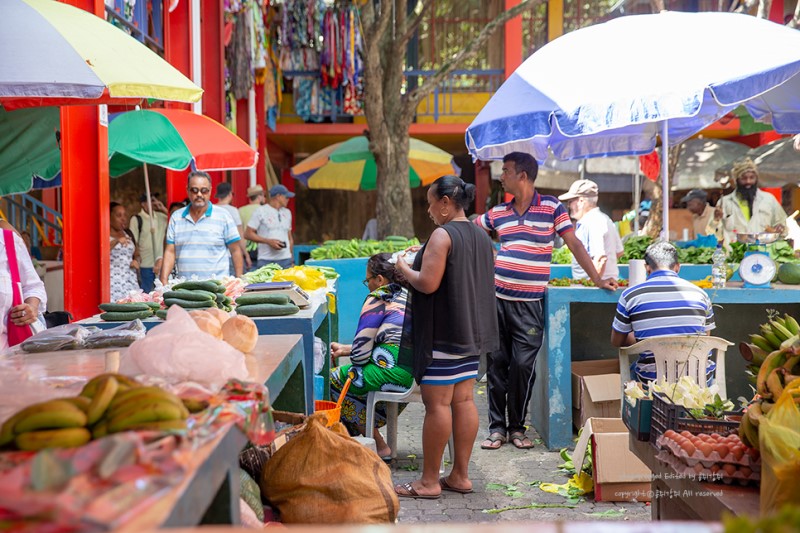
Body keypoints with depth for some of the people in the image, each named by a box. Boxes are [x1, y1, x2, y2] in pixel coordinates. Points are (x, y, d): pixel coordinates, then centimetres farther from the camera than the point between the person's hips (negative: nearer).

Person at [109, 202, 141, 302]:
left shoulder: (128, 234, 18)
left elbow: (137, 255, 27)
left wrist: (137, 261, 5)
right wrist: (116, 241, -28)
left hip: (130, 281, 5)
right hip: (113, 282, -5)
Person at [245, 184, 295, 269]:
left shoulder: (287, 213, 18)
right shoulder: (261, 211, 0)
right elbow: (248, 234, -4)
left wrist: (291, 259, 17)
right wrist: (268, 241, -13)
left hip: (285, 260, 5)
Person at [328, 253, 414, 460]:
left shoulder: (378, 298, -4)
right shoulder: (407, 296, 23)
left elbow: (361, 351, -7)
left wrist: (348, 353, 16)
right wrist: (343, 349, 34)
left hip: (393, 370, -9)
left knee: (334, 379, 7)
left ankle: (379, 447, 9)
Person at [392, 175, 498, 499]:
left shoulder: (443, 235, -15)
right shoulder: (482, 237, 12)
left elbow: (427, 283, -22)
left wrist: (404, 268, -3)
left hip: (442, 333, -9)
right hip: (472, 333, 9)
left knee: (437, 403, -5)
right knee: (464, 401, 10)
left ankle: (429, 482, 0)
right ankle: (460, 475, 14)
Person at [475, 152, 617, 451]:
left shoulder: (552, 208, -1)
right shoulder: (497, 213, 10)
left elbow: (574, 244, 0)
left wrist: (597, 279, -5)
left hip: (529, 303, -3)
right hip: (496, 299, 3)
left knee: (522, 366, -2)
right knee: (496, 364, 4)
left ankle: (517, 427, 12)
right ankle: (497, 427, 13)